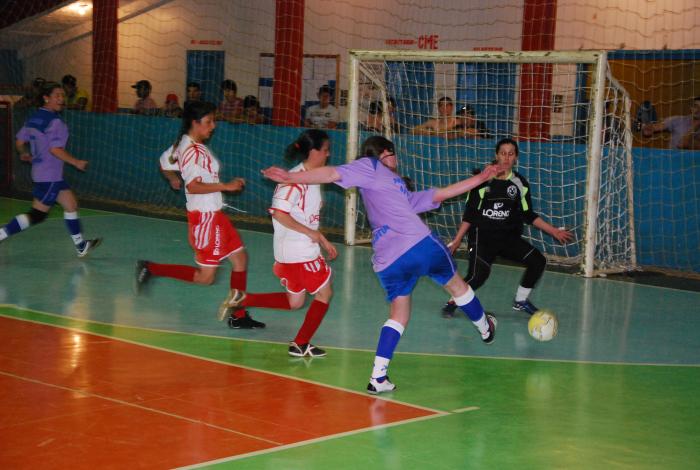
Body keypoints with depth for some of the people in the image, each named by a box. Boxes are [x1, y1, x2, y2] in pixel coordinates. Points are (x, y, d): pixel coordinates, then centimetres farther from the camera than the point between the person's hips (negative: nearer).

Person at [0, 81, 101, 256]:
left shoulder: (34, 117, 8)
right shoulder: (55, 122, -18)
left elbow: (20, 142, 12)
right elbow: (55, 149, -25)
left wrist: (25, 154, 33)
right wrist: (76, 162, -15)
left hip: (40, 172, 10)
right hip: (49, 176, -10)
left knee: (71, 204, 16)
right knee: (38, 214, -5)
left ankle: (80, 246, 24)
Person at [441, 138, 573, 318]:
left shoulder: (520, 183, 3)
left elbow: (528, 215, 11)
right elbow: (470, 213, -1)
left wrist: (554, 231, 9)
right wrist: (457, 240, -4)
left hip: (509, 237, 4)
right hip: (482, 236, -4)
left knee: (538, 261, -11)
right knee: (478, 275, -25)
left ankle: (520, 300, 11)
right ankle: (453, 302, 1)